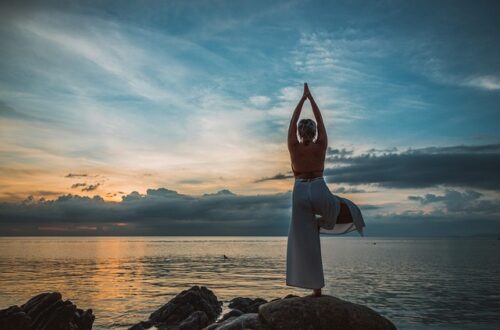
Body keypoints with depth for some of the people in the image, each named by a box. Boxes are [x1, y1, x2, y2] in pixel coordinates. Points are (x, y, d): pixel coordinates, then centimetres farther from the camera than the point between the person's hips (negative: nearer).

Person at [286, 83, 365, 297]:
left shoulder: (294, 147, -1)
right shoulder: (321, 146, -1)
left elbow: (293, 122, 8)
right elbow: (320, 120, 8)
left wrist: (302, 98, 15)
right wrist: (310, 97, 16)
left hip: (300, 193, 1)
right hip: (320, 192, -1)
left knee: (305, 243, 4)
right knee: (349, 211, 26)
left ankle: (316, 289, 4)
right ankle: (322, 222, 0)